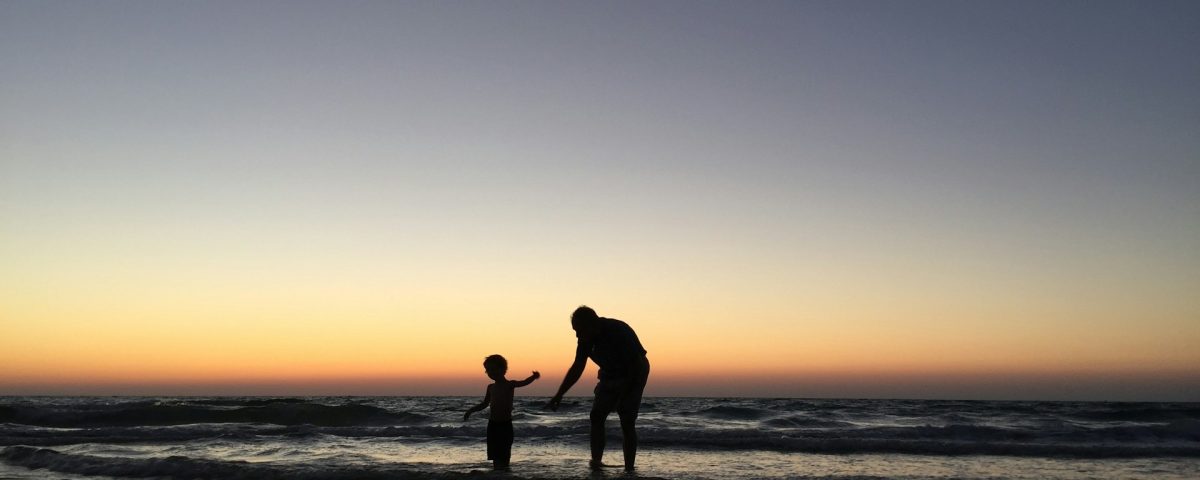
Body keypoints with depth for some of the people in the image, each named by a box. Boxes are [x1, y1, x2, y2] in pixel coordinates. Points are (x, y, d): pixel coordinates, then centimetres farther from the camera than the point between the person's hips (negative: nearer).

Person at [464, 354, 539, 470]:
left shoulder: (510, 385, -5)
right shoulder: (491, 387, 10)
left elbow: (524, 383, -23)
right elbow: (484, 404, 23)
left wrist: (533, 377, -43)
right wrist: (470, 411, 19)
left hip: (505, 425, -5)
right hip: (493, 424, 5)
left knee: (504, 456, -4)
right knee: (495, 456, 8)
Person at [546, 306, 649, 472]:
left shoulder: (620, 332, -32)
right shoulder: (587, 338, -11)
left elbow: (637, 365, -28)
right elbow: (577, 367, 0)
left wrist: (624, 395, -27)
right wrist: (559, 395, -1)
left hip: (633, 377, -6)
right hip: (609, 376, 6)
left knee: (627, 422, -13)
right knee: (596, 416, -7)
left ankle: (629, 468, -8)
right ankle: (596, 460, -3)